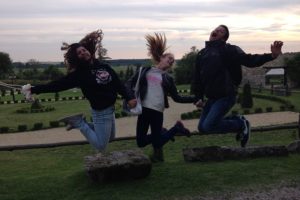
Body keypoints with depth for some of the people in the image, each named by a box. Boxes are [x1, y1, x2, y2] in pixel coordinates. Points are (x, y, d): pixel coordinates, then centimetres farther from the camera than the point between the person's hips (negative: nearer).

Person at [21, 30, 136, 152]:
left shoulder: (103, 66, 3)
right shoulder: (79, 73, -12)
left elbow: (118, 83, 7)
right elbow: (58, 85, -13)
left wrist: (128, 98, -1)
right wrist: (34, 90, -17)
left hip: (110, 109, 6)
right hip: (100, 112, -6)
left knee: (110, 137, 25)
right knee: (101, 146, 0)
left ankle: (80, 122, 29)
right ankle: (79, 122, 13)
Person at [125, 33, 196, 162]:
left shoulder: (168, 79, 13)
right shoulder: (144, 71, 11)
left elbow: (177, 98, 15)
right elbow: (129, 84, 5)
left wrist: (194, 98, 7)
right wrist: (131, 96, -14)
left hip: (157, 111, -1)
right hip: (143, 109, 1)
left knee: (156, 144, 3)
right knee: (141, 142, 4)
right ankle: (162, 133, 28)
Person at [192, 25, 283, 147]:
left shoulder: (229, 50, -7)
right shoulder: (202, 54, 11)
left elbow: (249, 60, -20)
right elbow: (197, 78, 15)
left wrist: (272, 55, -35)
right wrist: (199, 97, 6)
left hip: (226, 96, -7)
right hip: (211, 98, 7)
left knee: (208, 126, -18)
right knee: (202, 127, 10)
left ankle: (241, 124, 5)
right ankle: (236, 120, 20)